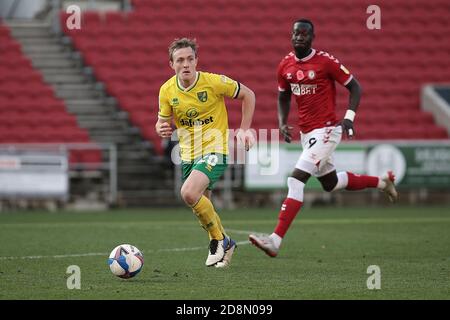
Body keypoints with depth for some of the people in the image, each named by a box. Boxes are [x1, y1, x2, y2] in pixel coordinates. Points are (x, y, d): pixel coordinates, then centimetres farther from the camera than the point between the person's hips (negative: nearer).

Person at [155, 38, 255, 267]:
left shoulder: (214, 82, -15)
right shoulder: (167, 90, -4)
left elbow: (248, 95, -1)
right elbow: (163, 121, 9)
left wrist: (244, 129, -5)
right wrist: (161, 129, -16)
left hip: (215, 149, -5)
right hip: (188, 154, 6)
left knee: (189, 193, -27)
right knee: (201, 206, 13)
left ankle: (218, 239, -6)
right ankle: (225, 244, 40)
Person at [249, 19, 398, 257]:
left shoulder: (326, 62, -13)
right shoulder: (285, 66, 5)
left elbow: (354, 87, -5)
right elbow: (283, 97, 20)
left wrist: (349, 117, -16)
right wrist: (282, 123, 4)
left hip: (326, 131, -8)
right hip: (306, 133, 8)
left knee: (296, 180, -18)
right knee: (330, 183, 21)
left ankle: (275, 240, -21)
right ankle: (382, 182, 45)